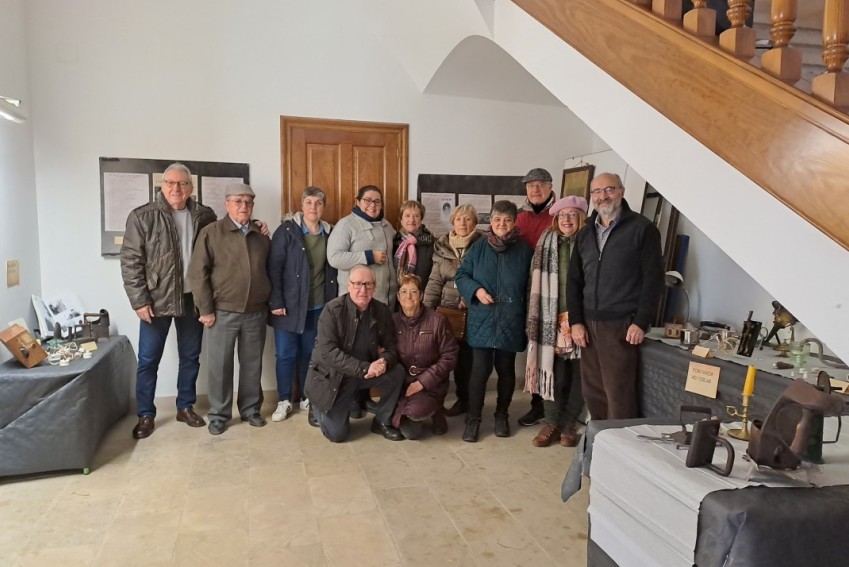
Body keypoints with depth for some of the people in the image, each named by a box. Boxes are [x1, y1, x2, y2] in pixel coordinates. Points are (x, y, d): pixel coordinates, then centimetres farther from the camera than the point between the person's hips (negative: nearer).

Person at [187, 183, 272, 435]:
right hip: (223, 312, -3)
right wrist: (206, 310, -10)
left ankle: (251, 409, 27)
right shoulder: (211, 233, -3)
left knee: (252, 364, 12)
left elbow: (270, 271, 14)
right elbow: (197, 273, -6)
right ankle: (219, 415, 20)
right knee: (220, 365, 6)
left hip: (256, 313, 3)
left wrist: (271, 302, 8)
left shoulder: (261, 236, 8)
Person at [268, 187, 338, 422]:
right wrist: (276, 302, -14)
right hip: (290, 304, -3)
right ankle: (284, 401, 18)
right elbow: (274, 267, -9)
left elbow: (333, 269, 9)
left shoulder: (329, 233, 6)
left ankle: (306, 397, 26)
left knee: (309, 353, 12)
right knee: (285, 354, 4)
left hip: (318, 306, 3)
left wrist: (334, 301, 5)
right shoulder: (287, 230, -6)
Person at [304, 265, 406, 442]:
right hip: (332, 376, -4)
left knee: (397, 372, -21)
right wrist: (364, 368, -33)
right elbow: (327, 353, -27)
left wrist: (385, 361, -27)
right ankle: (318, 407, 27)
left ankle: (382, 422, 2)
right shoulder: (333, 309, -20)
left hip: (367, 372, 4)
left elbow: (391, 346, -2)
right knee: (337, 434, -7)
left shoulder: (382, 311, -6)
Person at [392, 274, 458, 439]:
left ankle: (435, 410, 4)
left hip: (430, 384, -2)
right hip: (401, 383, 2)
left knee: (416, 411, -32)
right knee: (410, 432, -18)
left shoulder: (438, 320, -8)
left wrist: (423, 381, -16)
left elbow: (449, 356, -9)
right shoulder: (392, 320, 2)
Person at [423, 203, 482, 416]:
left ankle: (465, 399, 18)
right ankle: (463, 398, 20)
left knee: (467, 355, 2)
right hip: (448, 309, 3)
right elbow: (435, 281, 8)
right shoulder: (442, 246, 9)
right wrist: (426, 307, 1)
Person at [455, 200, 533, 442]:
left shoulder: (524, 250, 2)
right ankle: (473, 418, 11)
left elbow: (530, 287, 6)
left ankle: (502, 415, 30)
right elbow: (461, 275, 5)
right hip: (482, 321, -1)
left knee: (506, 370, 12)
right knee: (480, 370, -3)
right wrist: (476, 290, -15)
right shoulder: (478, 247, 2)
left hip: (511, 322, 1)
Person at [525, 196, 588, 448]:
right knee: (553, 372, 5)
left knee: (578, 374, 7)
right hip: (553, 320, 1)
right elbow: (536, 284, 4)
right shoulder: (546, 243, 5)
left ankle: (569, 424, 23)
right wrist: (534, 321, 1)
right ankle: (552, 422, 20)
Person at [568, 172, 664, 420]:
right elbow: (574, 281, 13)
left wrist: (641, 322, -13)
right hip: (588, 325, 5)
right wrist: (575, 321, 3)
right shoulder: (585, 233, 14)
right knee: (592, 392, 9)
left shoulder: (642, 228, -1)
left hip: (621, 325, -5)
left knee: (619, 395, -3)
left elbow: (653, 279, -6)